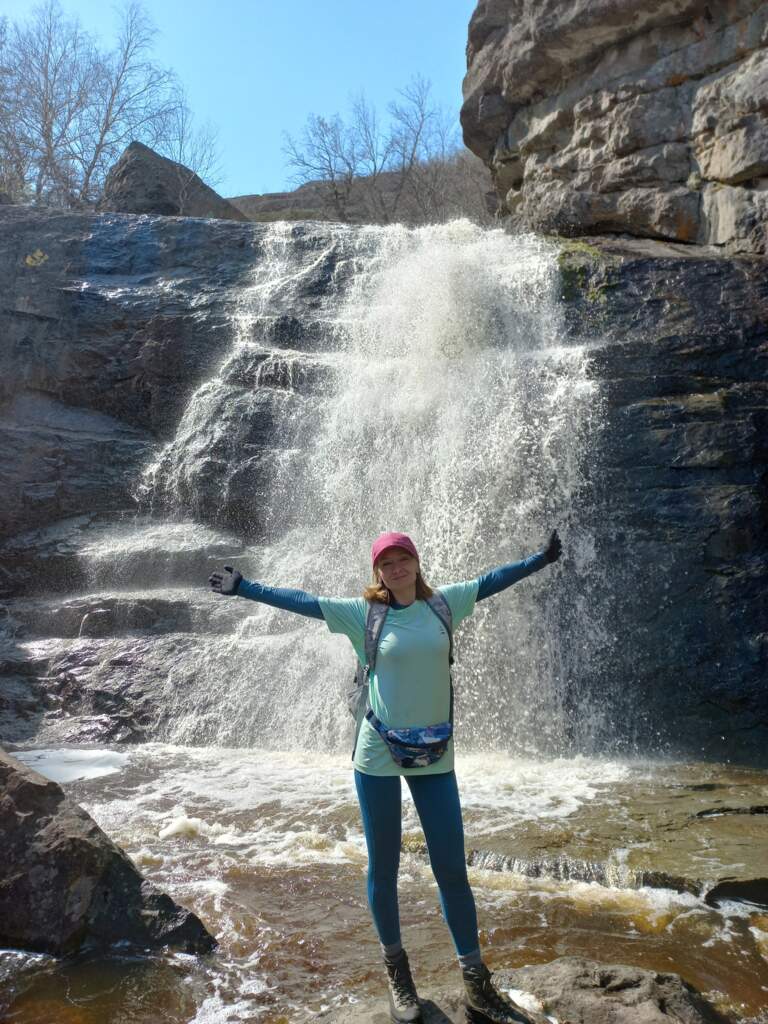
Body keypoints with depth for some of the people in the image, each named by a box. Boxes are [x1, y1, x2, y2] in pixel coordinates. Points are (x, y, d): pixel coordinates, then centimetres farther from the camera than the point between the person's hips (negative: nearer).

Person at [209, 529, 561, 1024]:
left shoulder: (443, 603, 2)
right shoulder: (363, 612, -4)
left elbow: (490, 581, 13)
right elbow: (299, 600, -2)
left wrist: (541, 559, 17)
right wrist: (244, 587, -4)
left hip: (435, 756, 2)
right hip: (377, 755, -2)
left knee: (452, 868, 8)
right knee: (384, 867, 11)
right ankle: (397, 969, 32)